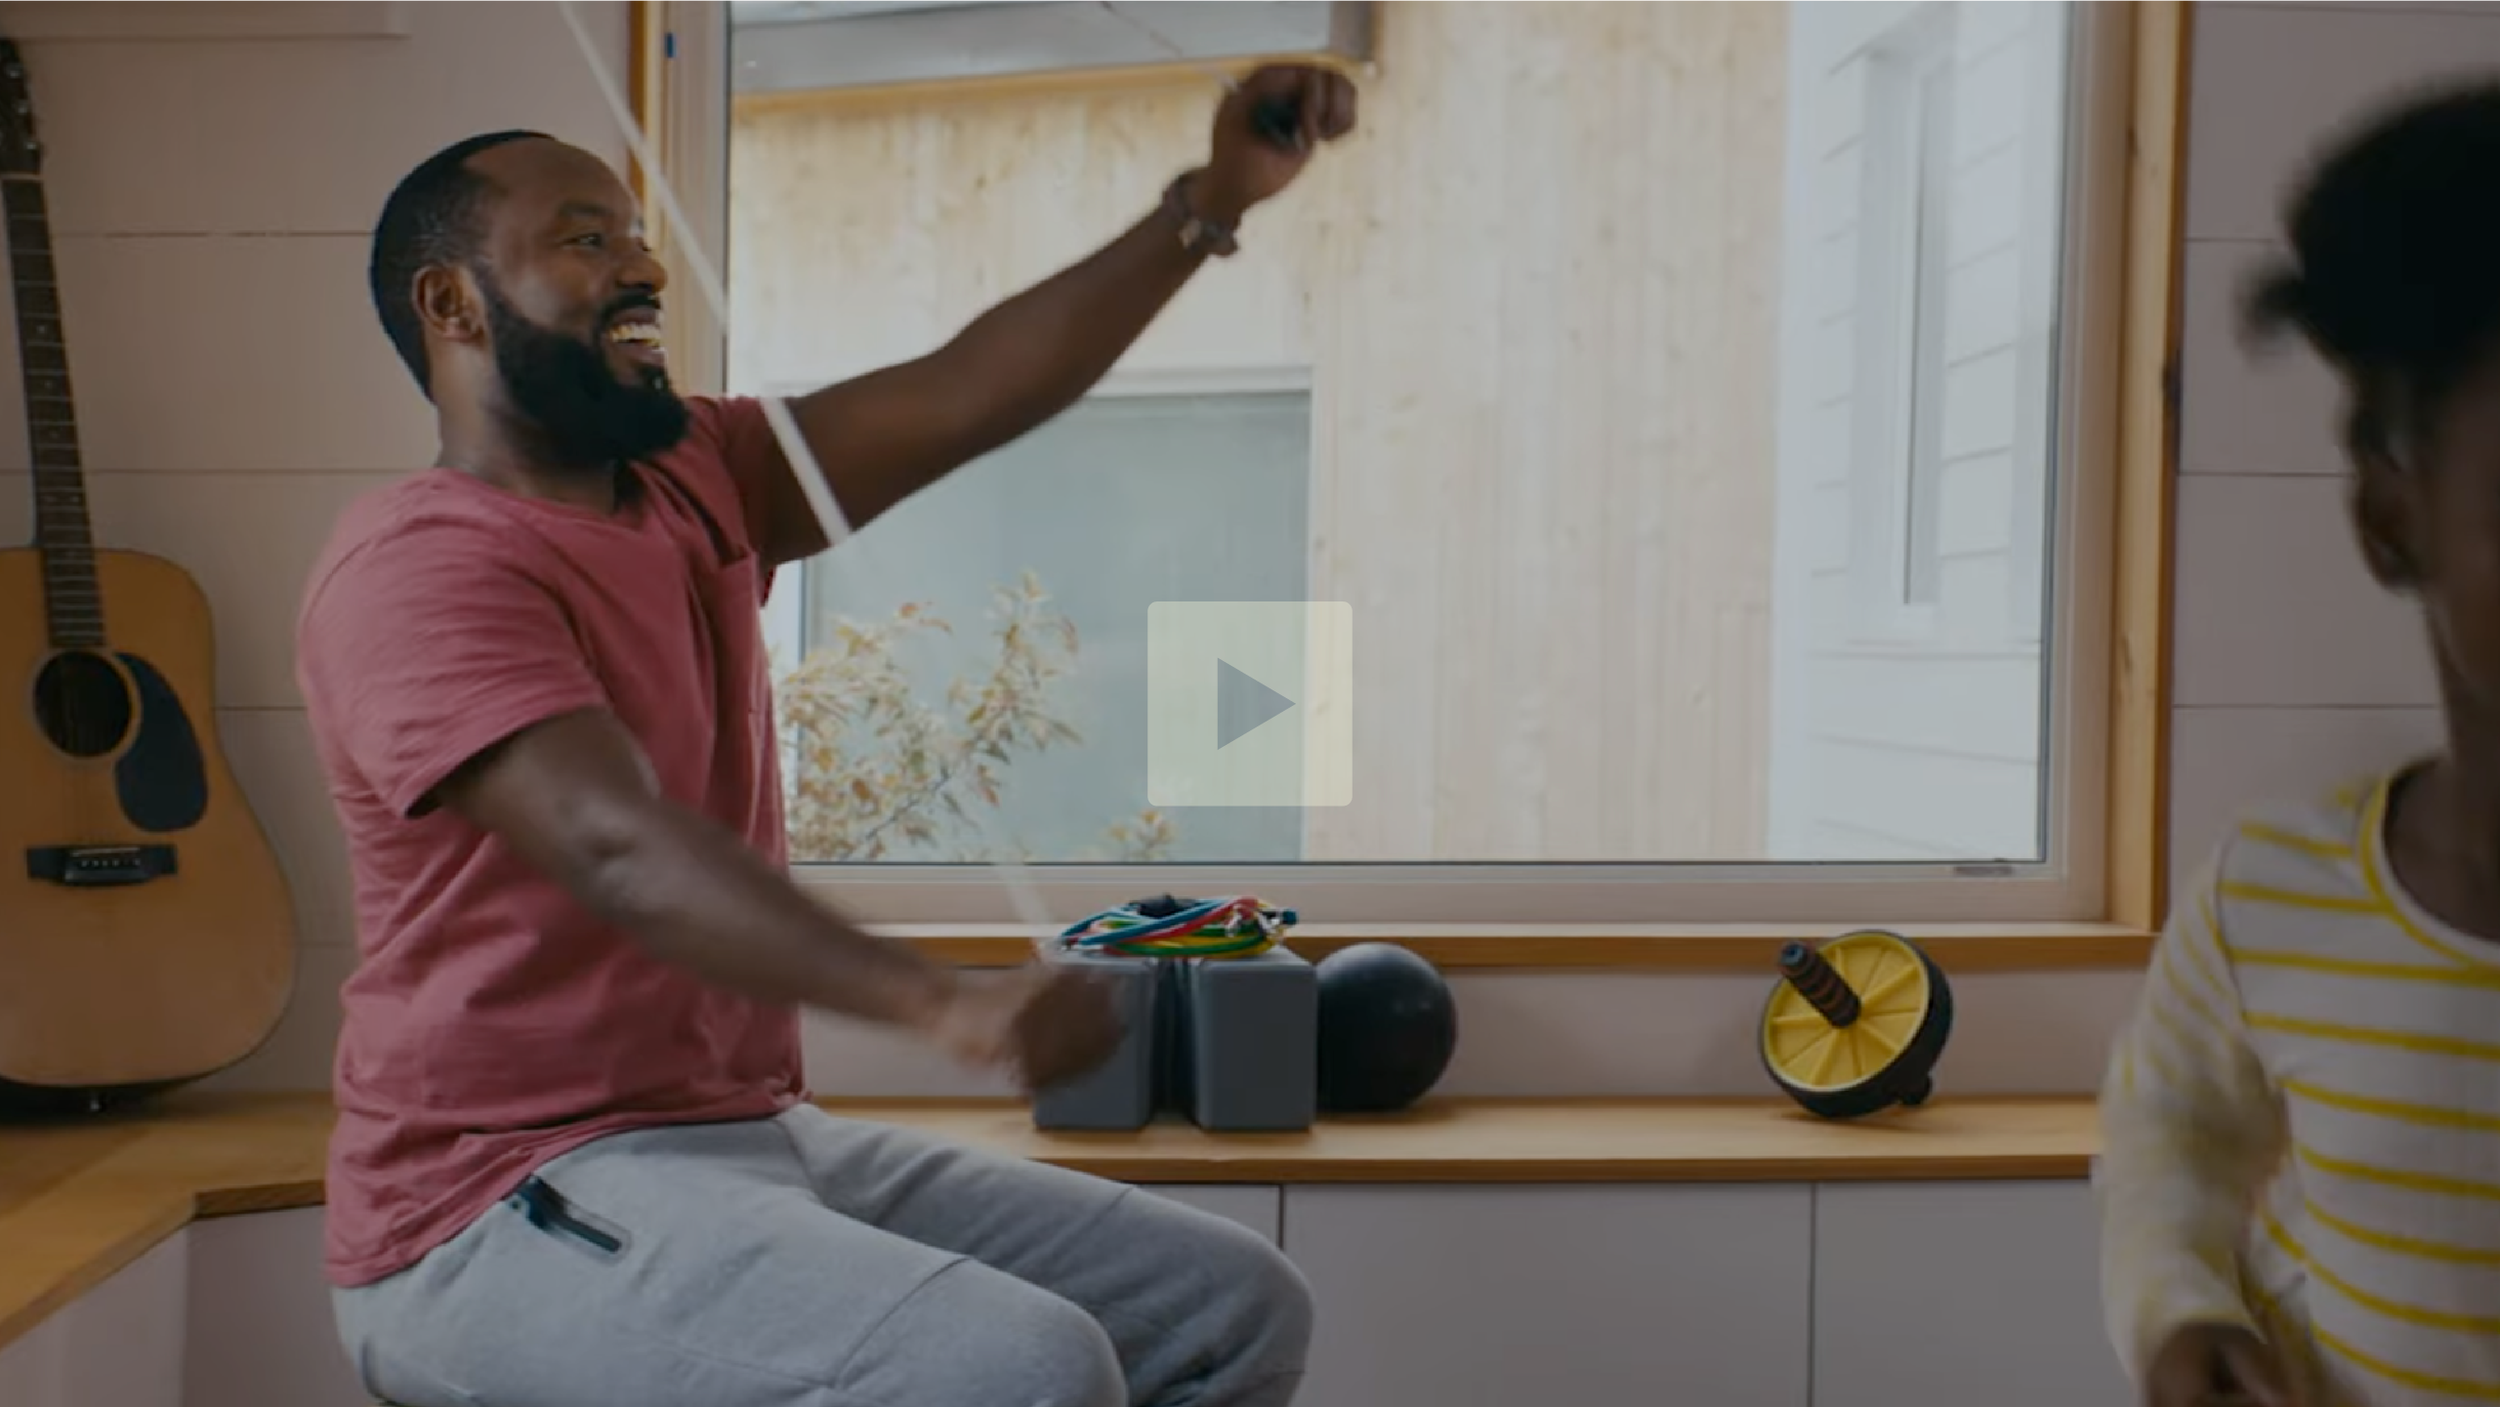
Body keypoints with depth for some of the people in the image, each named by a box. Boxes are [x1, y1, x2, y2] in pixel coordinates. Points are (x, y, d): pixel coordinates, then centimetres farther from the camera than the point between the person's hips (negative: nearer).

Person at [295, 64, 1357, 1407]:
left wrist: (1208, 202, -5)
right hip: (508, 1212, -8)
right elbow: (619, 848, -30)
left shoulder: (694, 482, 10)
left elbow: (963, 397, 3)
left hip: (756, 1134, 8)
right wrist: (944, 1001, -42)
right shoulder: (419, 563, -15)